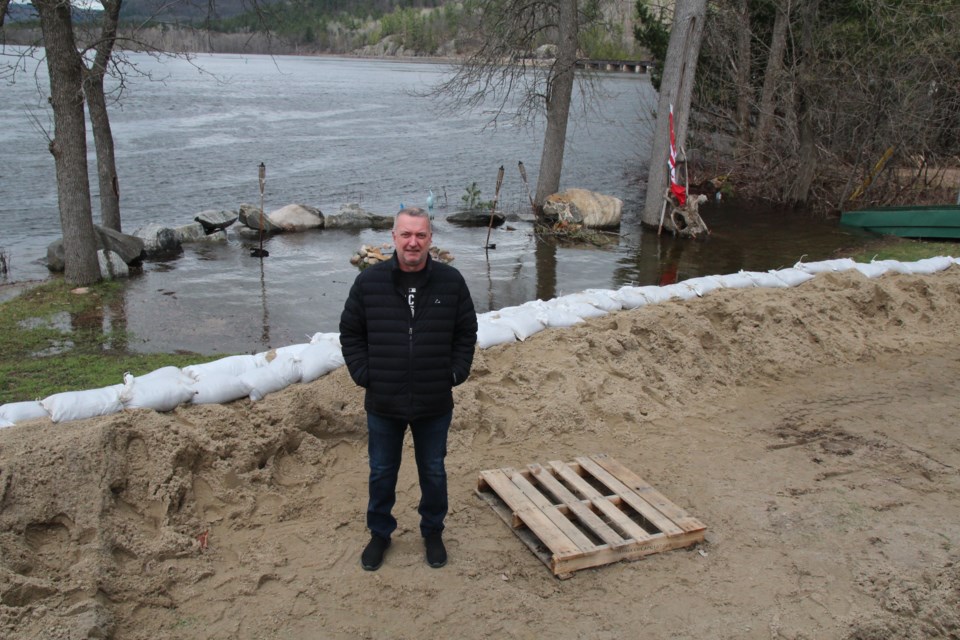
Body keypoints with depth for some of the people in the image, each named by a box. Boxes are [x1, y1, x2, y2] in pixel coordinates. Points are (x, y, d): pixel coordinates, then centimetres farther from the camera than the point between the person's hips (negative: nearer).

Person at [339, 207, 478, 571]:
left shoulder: (451, 281, -5)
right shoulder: (369, 282, -7)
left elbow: (467, 332, 5)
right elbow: (350, 333, 3)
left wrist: (456, 374, -3)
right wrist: (363, 375, -5)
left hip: (435, 404, 0)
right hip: (383, 403, 0)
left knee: (433, 473, 17)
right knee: (382, 473, 16)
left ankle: (433, 532, 38)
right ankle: (379, 533, 38)